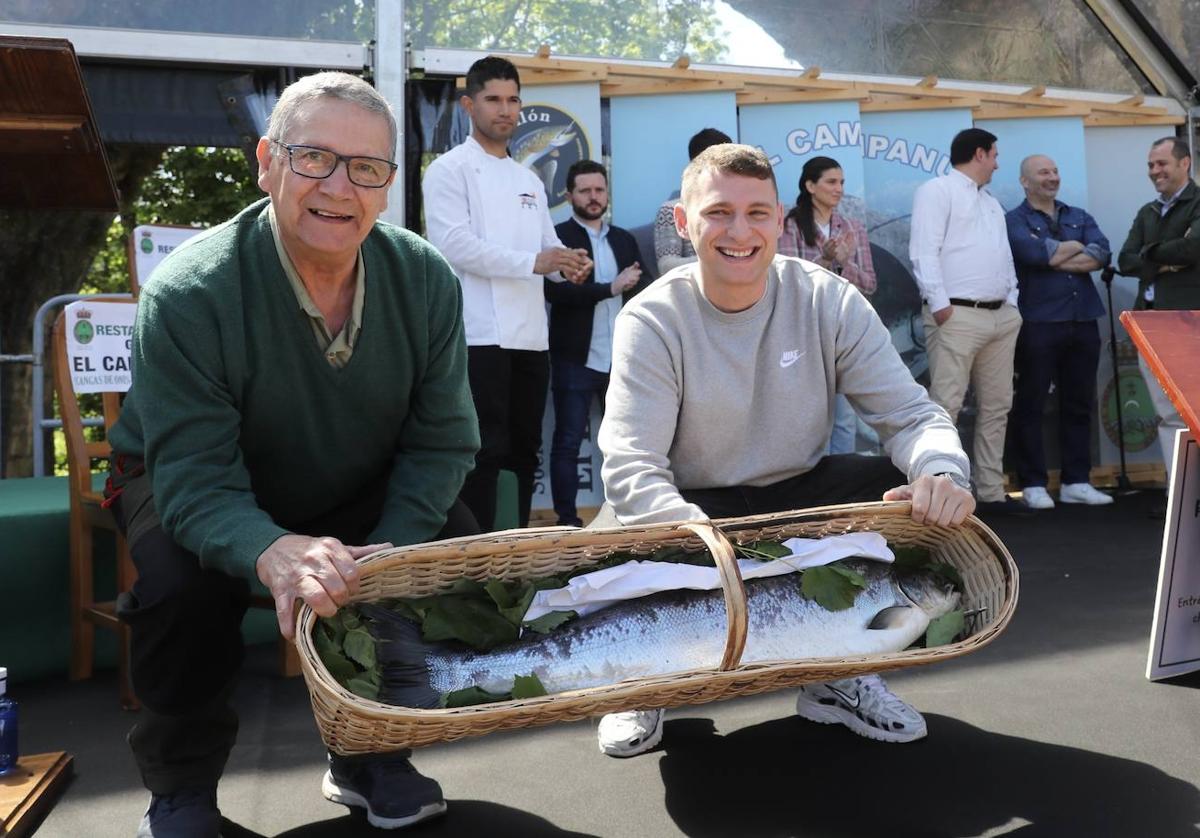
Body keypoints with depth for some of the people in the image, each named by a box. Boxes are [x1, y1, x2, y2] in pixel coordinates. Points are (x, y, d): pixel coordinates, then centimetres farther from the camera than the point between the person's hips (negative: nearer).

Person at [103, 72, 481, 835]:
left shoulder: (426, 280, -16)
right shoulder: (189, 293, -28)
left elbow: (440, 441, -12)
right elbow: (194, 477, -31)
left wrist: (381, 560, -27)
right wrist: (273, 552, -53)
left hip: (360, 499, 3)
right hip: (194, 493, -3)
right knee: (182, 582, -32)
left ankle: (372, 756, 7)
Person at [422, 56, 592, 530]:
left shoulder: (530, 181, 21)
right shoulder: (449, 170, -1)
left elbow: (548, 246, 19)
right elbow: (453, 244, -15)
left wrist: (568, 264, -5)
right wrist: (532, 261, -19)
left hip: (531, 336, 7)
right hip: (480, 336, -7)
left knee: (524, 450, 11)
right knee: (485, 453, -6)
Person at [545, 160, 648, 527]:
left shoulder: (624, 239, 15)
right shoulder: (557, 237, -2)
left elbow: (641, 291, 11)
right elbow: (554, 291, -15)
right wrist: (610, 288, -16)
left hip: (621, 359, 5)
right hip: (576, 358, -5)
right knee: (568, 442, 0)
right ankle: (567, 520, 5)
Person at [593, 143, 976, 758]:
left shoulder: (828, 302, -9)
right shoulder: (652, 320, -16)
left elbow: (912, 415, -12)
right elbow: (630, 464, -26)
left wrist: (942, 475, -36)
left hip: (801, 491, 3)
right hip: (691, 506, -2)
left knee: (924, 497, -19)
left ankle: (839, 675, 3)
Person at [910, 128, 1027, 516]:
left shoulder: (991, 202, 26)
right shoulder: (937, 190, -2)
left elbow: (1005, 258, 24)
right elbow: (924, 251, -12)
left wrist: (1012, 303, 11)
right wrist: (939, 303, -19)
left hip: (1001, 317, 9)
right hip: (957, 316, -9)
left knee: (996, 406, 9)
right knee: (945, 406, -11)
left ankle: (991, 492, 16)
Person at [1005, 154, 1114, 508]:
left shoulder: (1079, 217, 18)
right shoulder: (1014, 221, 3)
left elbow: (1102, 254, 1)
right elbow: (1034, 253, -17)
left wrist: (1054, 258, -8)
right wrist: (1076, 246, -1)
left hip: (1083, 323, 5)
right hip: (1037, 324, -5)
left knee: (1079, 405, 8)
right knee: (1030, 405, -1)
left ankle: (1076, 482, 16)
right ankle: (1033, 484, 6)